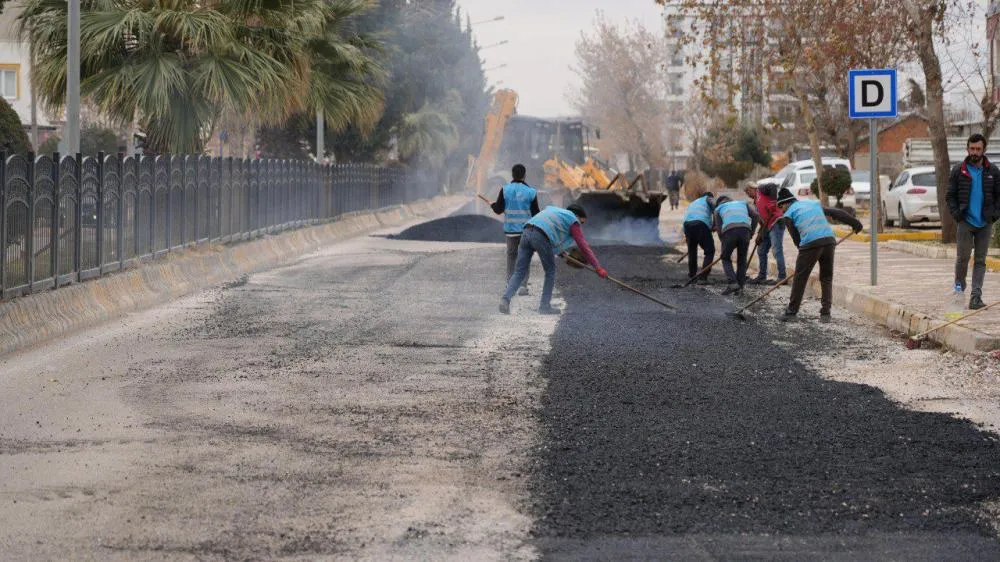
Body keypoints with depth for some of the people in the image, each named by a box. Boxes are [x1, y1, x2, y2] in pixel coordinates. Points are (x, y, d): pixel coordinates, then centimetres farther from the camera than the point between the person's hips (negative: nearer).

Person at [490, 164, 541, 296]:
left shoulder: (505, 190, -5)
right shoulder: (531, 192, -7)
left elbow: (498, 210, -3)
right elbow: (535, 213, -2)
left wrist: (493, 205, 20)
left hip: (510, 229, 1)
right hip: (527, 229, -1)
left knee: (511, 255, 14)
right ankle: (523, 285, -1)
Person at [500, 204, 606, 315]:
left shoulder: (552, 209, 36)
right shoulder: (573, 221, 16)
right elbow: (584, 247, 12)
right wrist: (598, 268, 15)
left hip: (526, 232, 6)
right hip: (541, 237, -6)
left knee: (519, 272, 7)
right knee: (550, 271, 14)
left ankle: (506, 299, -12)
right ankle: (544, 305, 15)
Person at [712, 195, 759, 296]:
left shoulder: (718, 209, 29)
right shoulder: (743, 203, 34)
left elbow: (718, 228, 15)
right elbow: (755, 215, 14)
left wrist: (724, 242, 23)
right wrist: (751, 232, 18)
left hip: (729, 231, -2)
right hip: (745, 230, 2)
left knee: (726, 258, 16)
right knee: (742, 260, 16)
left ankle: (733, 283, -1)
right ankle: (739, 288, 10)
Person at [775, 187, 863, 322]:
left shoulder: (788, 214, 11)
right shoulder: (814, 203, 26)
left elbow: (796, 237, 7)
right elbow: (837, 213, 24)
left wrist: (802, 249, 17)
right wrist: (854, 223, 29)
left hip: (810, 244, -5)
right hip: (829, 240, 5)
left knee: (800, 278, 7)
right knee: (826, 278, 14)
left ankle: (792, 311, 12)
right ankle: (825, 313, 7)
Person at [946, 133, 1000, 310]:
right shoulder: (959, 171, 1)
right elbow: (950, 196, 5)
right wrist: (956, 214, -8)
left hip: (985, 223, 1)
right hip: (965, 222, -1)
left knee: (980, 260, 0)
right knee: (963, 257, -4)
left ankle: (976, 296, -2)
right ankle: (959, 284, 22)